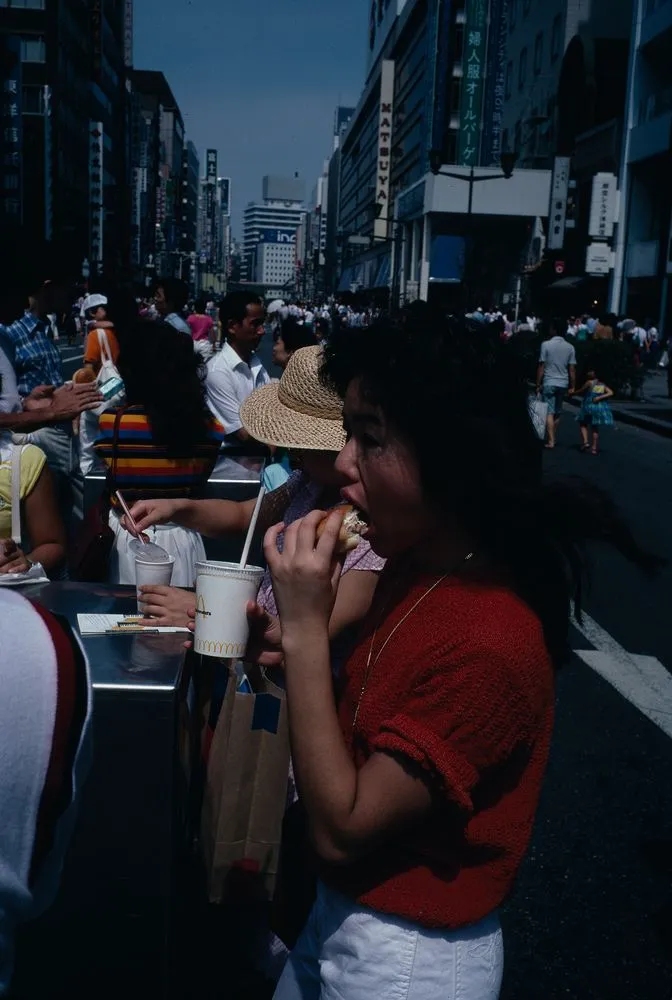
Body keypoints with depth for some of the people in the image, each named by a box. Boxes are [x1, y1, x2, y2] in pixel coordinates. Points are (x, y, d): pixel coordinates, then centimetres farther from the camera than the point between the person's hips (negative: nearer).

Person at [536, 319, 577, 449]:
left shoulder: (546, 344, -7)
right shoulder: (570, 347, 2)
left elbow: (541, 367, -7)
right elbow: (572, 369, 1)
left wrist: (538, 384, -2)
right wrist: (572, 386, 8)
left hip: (549, 383, -4)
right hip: (563, 383, 4)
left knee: (549, 412, -3)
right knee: (557, 412, 14)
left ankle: (551, 441, -9)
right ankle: (553, 438, 23)